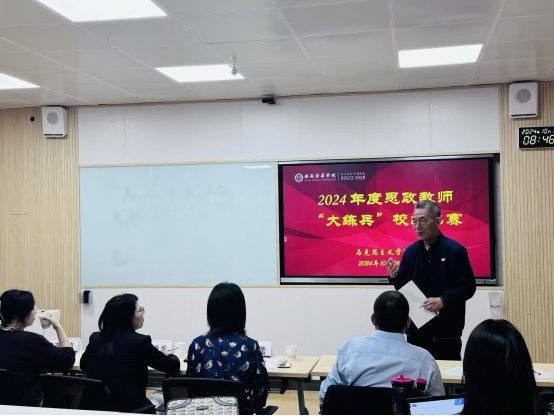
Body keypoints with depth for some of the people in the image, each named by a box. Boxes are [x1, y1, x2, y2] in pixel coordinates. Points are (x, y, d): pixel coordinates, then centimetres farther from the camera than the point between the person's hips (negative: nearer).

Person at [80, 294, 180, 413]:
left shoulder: (95, 338, 5)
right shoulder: (139, 341, -11)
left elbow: (84, 366, 26)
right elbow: (173, 367, 0)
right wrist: (170, 357, 22)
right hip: (126, 408, -6)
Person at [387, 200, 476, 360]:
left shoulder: (454, 250, -8)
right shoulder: (411, 251, 9)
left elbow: (468, 287, -12)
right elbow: (404, 287, 12)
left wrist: (443, 300, -25)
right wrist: (394, 277, -9)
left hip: (445, 331, -5)